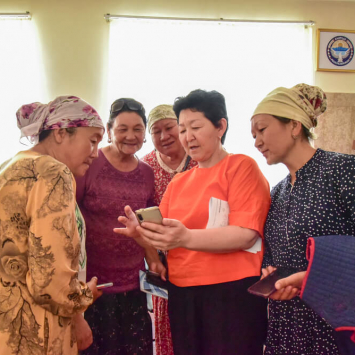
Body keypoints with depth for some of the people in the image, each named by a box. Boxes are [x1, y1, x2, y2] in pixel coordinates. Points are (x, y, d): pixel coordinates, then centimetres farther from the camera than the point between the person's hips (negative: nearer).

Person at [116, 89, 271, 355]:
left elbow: (246, 235, -16)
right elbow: (165, 239, 13)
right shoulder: (178, 182, 12)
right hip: (182, 294, 6)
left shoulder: (241, 167, -6)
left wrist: (186, 237, -29)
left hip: (232, 293, -6)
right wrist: (142, 232, -9)